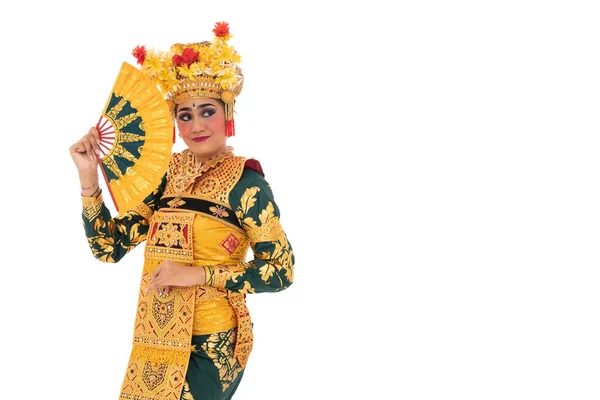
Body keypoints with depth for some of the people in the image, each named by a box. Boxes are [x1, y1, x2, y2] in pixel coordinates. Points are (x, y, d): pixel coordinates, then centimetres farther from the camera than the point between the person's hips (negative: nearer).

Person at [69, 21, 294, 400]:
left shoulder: (245, 182, -11)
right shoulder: (168, 173, 4)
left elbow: (281, 270, -13)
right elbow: (109, 247, 3)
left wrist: (198, 274, -20)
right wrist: (89, 177, -8)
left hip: (210, 348, -5)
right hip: (155, 341, 5)